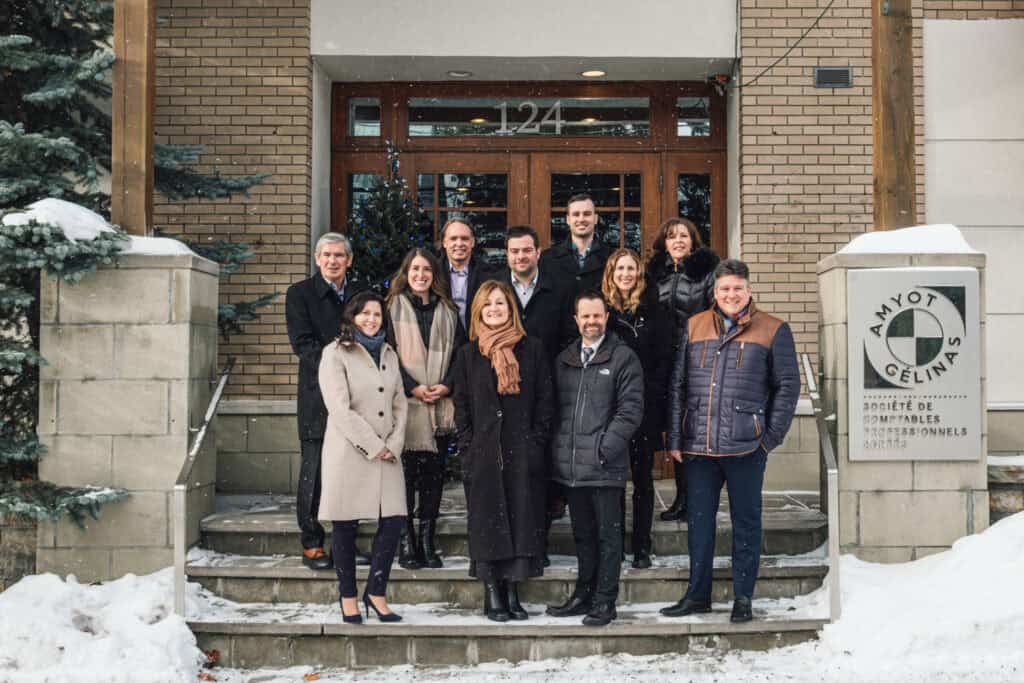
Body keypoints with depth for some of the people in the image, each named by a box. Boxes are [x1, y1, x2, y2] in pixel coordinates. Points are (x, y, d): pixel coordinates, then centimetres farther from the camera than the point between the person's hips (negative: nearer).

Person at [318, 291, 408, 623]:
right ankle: (348, 597, 14)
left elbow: (400, 404, 15)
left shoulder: (389, 354, 17)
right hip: (348, 452, -5)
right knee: (346, 525, 1)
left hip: (386, 453, 5)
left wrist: (393, 444, 0)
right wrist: (373, 445, -11)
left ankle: (376, 592, 11)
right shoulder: (336, 354, -2)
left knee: (394, 520, -3)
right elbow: (340, 408, -11)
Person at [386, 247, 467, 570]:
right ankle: (406, 541, 0)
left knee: (434, 471, 3)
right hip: (405, 403, -3)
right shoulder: (393, 308, 5)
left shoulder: (448, 311, 15)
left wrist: (447, 385, -5)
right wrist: (412, 387, -11)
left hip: (440, 405, 3)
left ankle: (428, 541, 9)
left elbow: (459, 351, 11)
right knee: (406, 471, -6)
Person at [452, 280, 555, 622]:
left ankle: (513, 593, 9)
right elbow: (461, 405, 7)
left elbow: (545, 400, 4)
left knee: (522, 520, 1)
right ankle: (492, 596, 7)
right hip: (483, 453, 0)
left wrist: (537, 442, -4)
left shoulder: (532, 349, 6)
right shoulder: (468, 354, 8)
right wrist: (468, 448, -2)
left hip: (523, 453, 0)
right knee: (487, 524, 1)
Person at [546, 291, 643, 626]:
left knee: (608, 535, 2)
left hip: (606, 465, -5)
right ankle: (583, 595, 25)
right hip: (570, 465, 5)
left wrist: (605, 449, -14)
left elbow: (631, 409, -8)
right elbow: (554, 407, 16)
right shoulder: (564, 360, 14)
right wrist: (558, 449, 6)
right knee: (582, 533, 15)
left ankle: (604, 602, 9)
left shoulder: (623, 358, -3)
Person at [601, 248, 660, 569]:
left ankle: (642, 547, 11)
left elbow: (662, 354, 4)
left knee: (642, 477, 5)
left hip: (644, 405, 0)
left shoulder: (651, 308, 5)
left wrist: (654, 390, -6)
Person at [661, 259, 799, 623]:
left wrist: (771, 437, -4)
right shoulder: (694, 326, 10)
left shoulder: (773, 330, 2)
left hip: (745, 446, -3)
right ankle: (697, 594, 21)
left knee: (746, 521, 7)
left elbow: (787, 386, 3)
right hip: (699, 445, 3)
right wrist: (675, 439, 4)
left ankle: (743, 597, 17)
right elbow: (677, 385, 10)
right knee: (699, 521, 9)